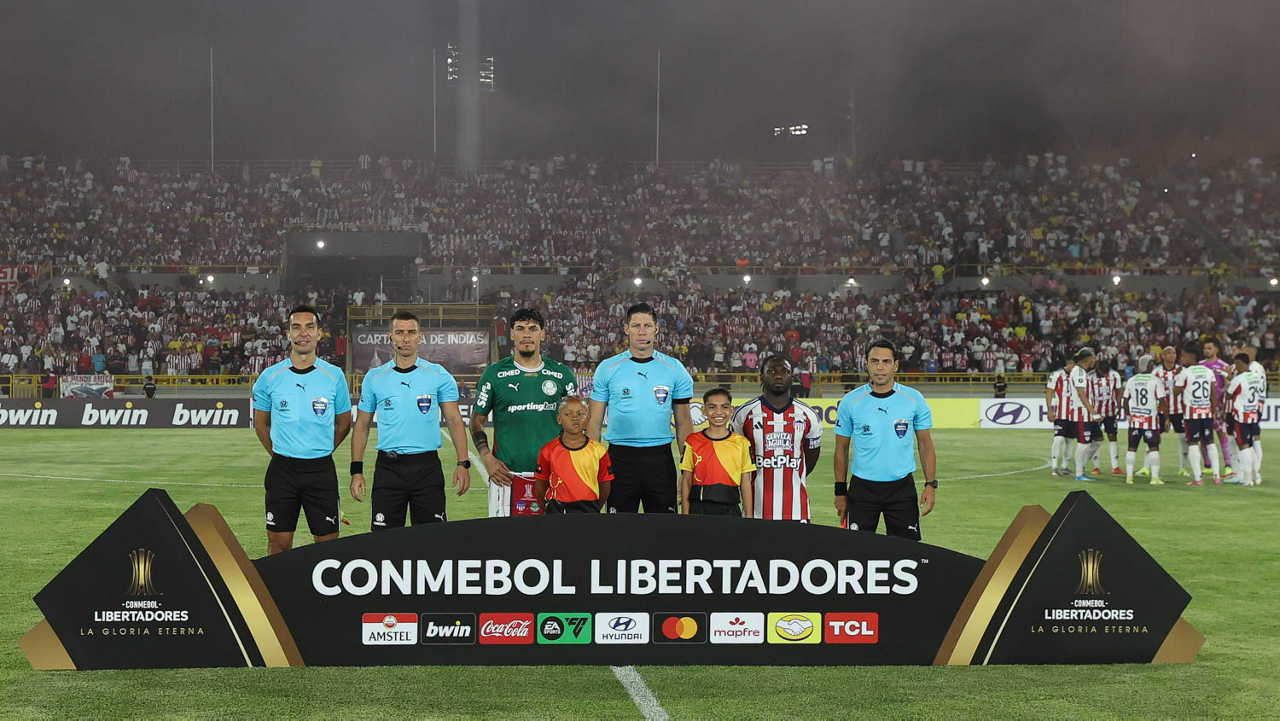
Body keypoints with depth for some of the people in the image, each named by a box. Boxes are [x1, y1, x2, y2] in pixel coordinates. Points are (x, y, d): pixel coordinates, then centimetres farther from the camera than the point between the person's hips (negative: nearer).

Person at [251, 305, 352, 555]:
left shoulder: (334, 376, 0)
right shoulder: (270, 377, 1)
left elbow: (343, 424, 12)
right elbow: (261, 424, 14)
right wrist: (281, 456, 11)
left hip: (321, 471, 0)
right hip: (282, 469, 1)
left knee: (328, 543, 0)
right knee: (279, 543, 3)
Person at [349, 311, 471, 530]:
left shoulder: (439, 376, 3)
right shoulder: (374, 378, 6)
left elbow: (454, 421, 3)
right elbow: (362, 427, 10)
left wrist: (463, 464, -9)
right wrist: (356, 471, 1)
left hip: (427, 467, -1)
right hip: (388, 468, 1)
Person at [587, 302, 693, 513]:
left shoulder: (675, 369, 5)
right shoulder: (607, 369, 3)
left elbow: (684, 422, 9)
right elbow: (595, 422, 5)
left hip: (660, 458, 1)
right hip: (620, 458, -1)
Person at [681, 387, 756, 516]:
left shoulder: (741, 443, 5)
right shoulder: (693, 442, 3)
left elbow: (746, 484, 6)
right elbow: (686, 481, 6)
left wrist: (749, 517, 3)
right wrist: (685, 515, 1)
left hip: (729, 509, 1)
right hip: (699, 509, 0)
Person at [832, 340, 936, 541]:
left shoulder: (914, 399, 0)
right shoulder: (850, 402, -2)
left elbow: (925, 444, 6)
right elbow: (842, 448, 6)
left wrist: (930, 485, -3)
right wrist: (840, 492, 3)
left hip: (902, 486, 0)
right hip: (862, 488, 0)